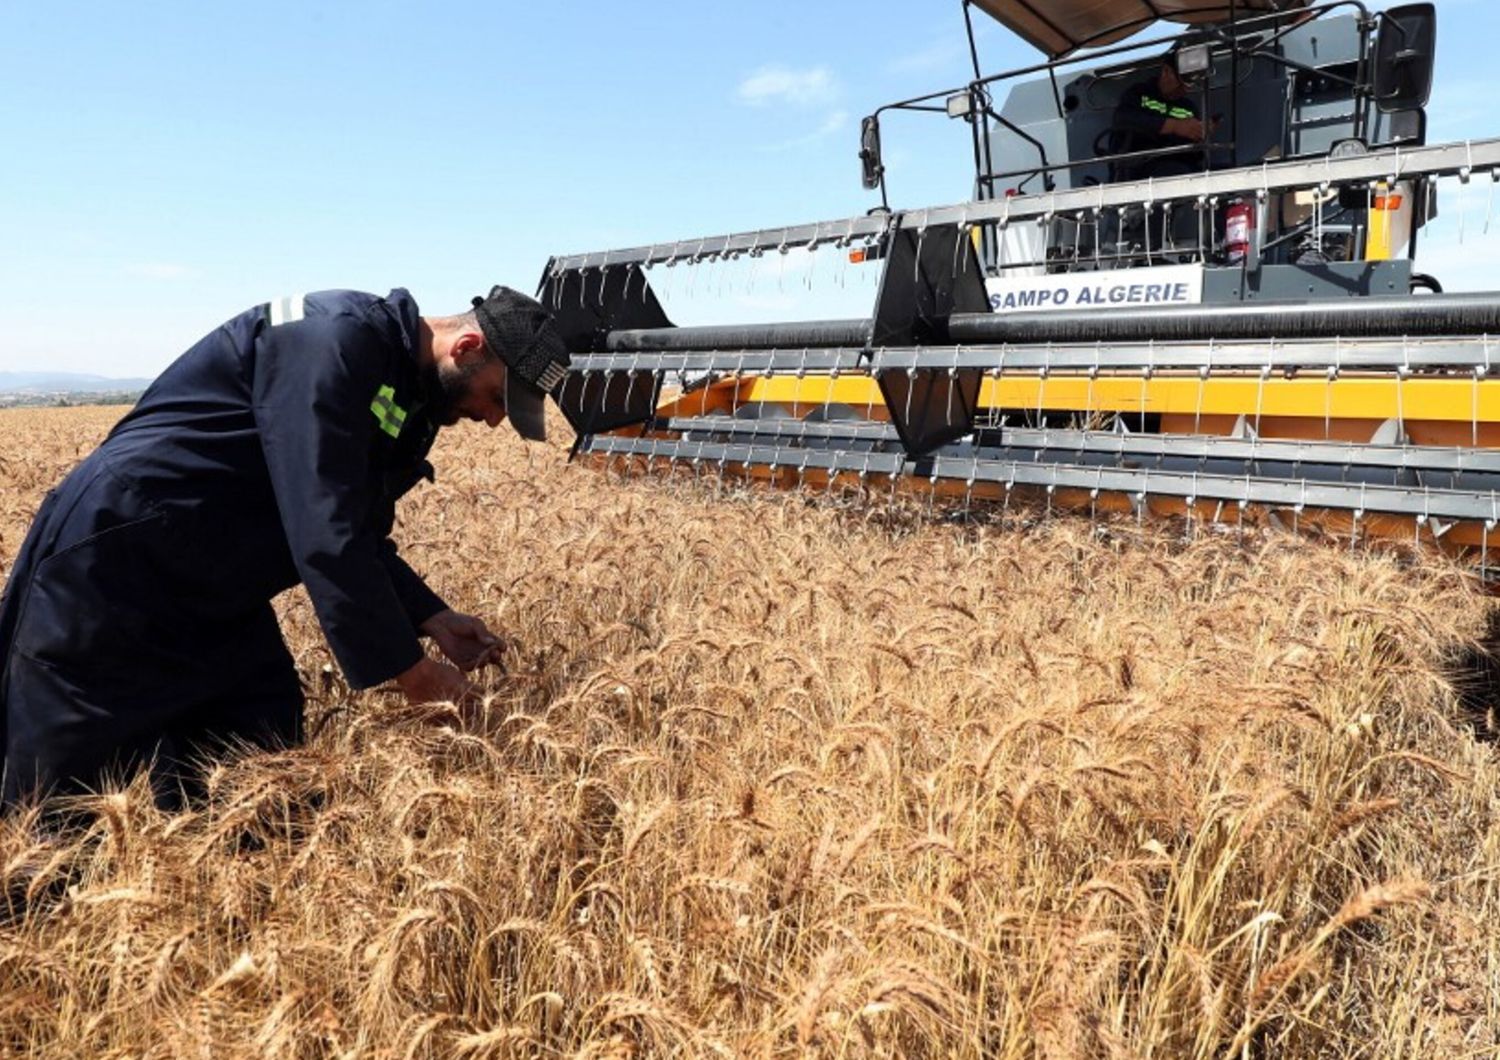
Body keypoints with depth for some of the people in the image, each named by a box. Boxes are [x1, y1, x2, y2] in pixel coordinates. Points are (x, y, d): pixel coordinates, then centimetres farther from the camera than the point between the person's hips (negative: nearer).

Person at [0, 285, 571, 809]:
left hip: (216, 598, 9)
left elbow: (359, 534, 16)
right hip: (114, 570, -9)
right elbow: (326, 534, -29)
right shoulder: (338, 339, -24)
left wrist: (432, 619, 3)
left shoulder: (403, 396, 7)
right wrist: (407, 668, -21)